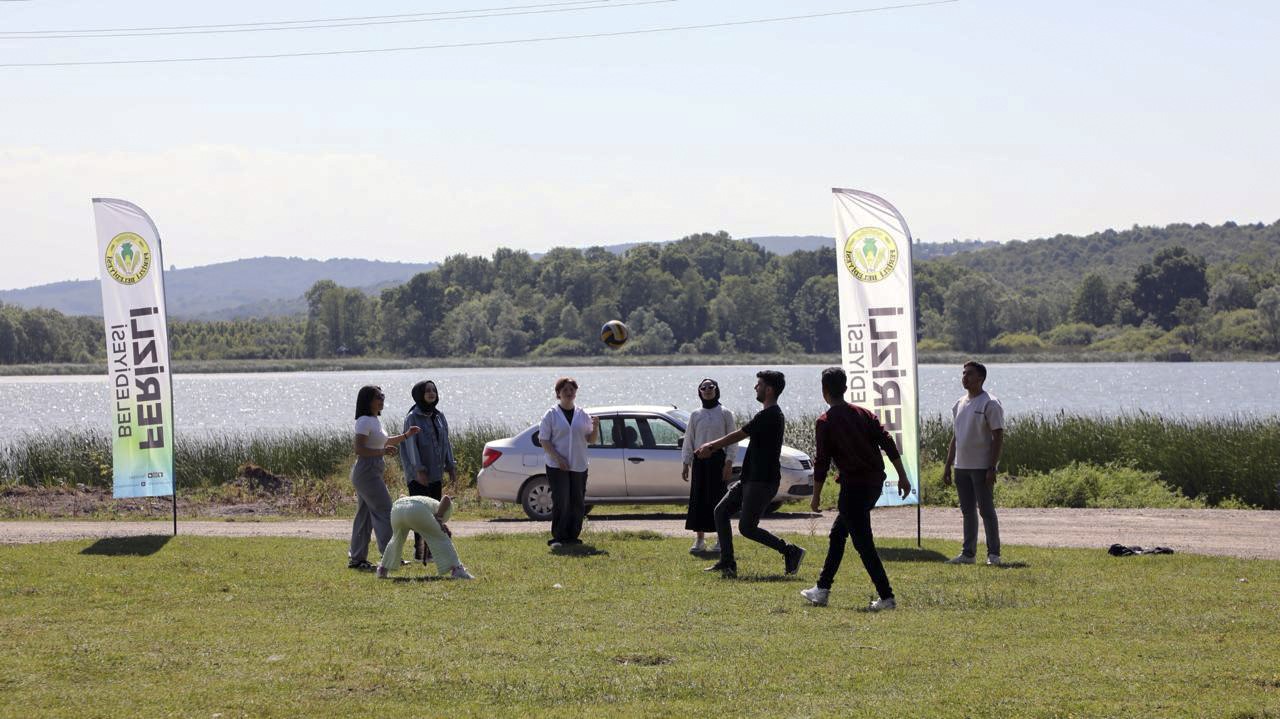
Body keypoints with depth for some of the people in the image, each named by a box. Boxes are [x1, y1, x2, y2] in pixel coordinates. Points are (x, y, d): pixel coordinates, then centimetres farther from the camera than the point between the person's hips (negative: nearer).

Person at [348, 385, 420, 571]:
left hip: (372, 473, 10)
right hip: (367, 472, -10)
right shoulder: (364, 422, -14)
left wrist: (406, 436, 22)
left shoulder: (375, 421, 16)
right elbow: (359, 449, -21)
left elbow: (383, 442, 29)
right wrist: (382, 452, -24)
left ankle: (356, 558, 12)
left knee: (364, 515, 10)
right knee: (384, 513, -9)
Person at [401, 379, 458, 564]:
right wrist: (418, 470, -21)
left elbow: (446, 443, 14)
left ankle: (430, 550, 10)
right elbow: (411, 445, -14)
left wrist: (451, 467, 7)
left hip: (435, 474, 7)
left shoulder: (439, 417, 11)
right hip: (417, 474, -7)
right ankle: (419, 550, -12)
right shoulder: (412, 418, -8)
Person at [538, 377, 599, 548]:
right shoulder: (551, 415, -1)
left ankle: (572, 536, 14)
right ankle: (558, 537, -8)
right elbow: (544, 440, -4)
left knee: (578, 503, 4)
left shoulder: (583, 415, 11)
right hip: (557, 466, -4)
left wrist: (595, 427, -9)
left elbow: (590, 439, 12)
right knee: (561, 502, -12)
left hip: (579, 466, 4)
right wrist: (558, 458, -15)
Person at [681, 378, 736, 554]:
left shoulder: (725, 414, 2)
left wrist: (728, 463, -9)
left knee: (718, 498, -3)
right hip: (700, 460, 3)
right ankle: (699, 541, 8)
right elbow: (688, 440, 11)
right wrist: (686, 464, 4)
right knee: (698, 498, 1)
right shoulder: (695, 415, 10)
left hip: (718, 459, -3)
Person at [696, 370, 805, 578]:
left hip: (762, 482, -10)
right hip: (751, 479, 10)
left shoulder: (768, 416, -18)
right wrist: (711, 447, 19)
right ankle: (727, 563, 9)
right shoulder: (774, 415, 15)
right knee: (721, 511, 9)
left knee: (747, 528, -8)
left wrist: (711, 447, 1)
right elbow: (741, 436, 20)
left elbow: (738, 435, -12)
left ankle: (790, 551, -2)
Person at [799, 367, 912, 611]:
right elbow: (889, 445, 3)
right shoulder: (864, 414, 9)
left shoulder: (825, 422, -7)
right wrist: (903, 477, 6)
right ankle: (822, 589, 26)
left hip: (853, 486, -7)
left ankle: (886, 597, -8)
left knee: (863, 544, -3)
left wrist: (816, 496, 0)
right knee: (838, 533, 20)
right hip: (875, 482, 7)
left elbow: (822, 462, -8)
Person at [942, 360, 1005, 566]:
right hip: (961, 466, 7)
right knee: (967, 510, 10)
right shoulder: (959, 404, 14)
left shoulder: (990, 404, -9)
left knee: (986, 510, -3)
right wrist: (948, 466, 15)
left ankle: (993, 554, 2)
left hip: (981, 467, -7)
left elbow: (998, 437, -13)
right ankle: (968, 553, 14)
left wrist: (992, 468, -18)